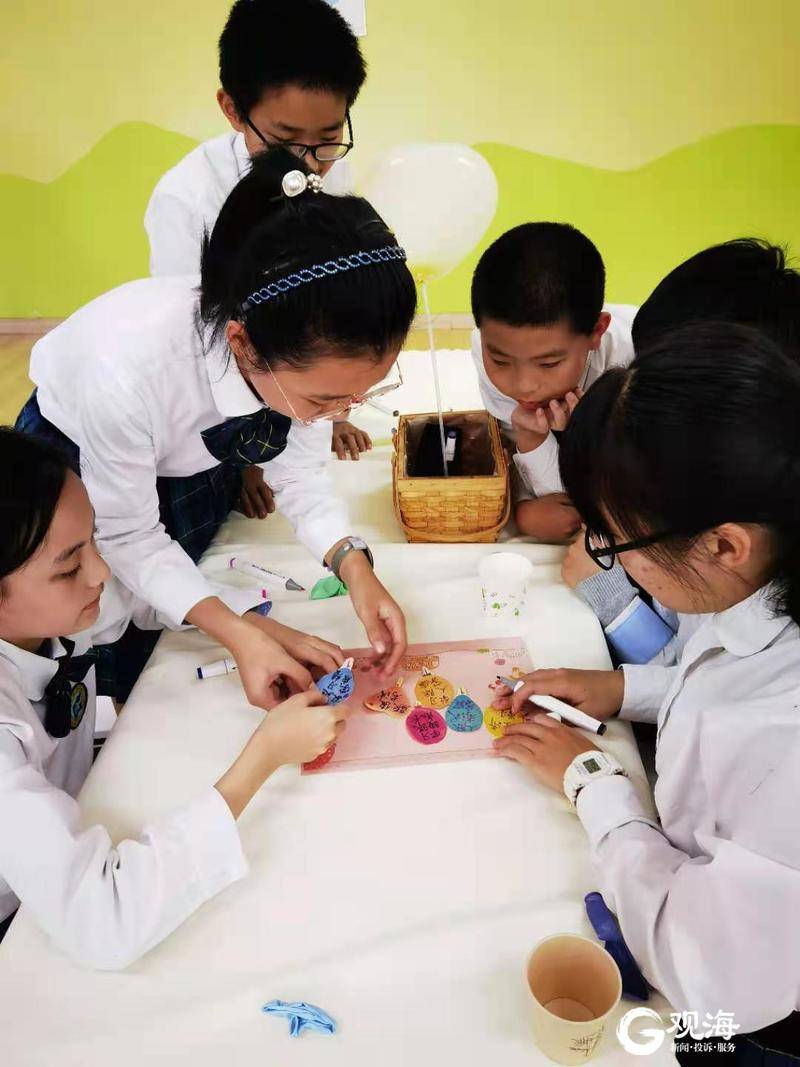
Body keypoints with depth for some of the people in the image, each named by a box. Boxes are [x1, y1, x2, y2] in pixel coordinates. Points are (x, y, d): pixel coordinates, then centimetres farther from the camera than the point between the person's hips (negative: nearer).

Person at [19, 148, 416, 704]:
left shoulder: (315, 346, -31)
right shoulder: (129, 368, -45)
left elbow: (299, 471, -15)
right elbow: (127, 538, -29)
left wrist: (354, 566, -32)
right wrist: (239, 632, -39)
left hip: (197, 461, 4)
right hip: (82, 464, -3)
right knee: (127, 666, 11)